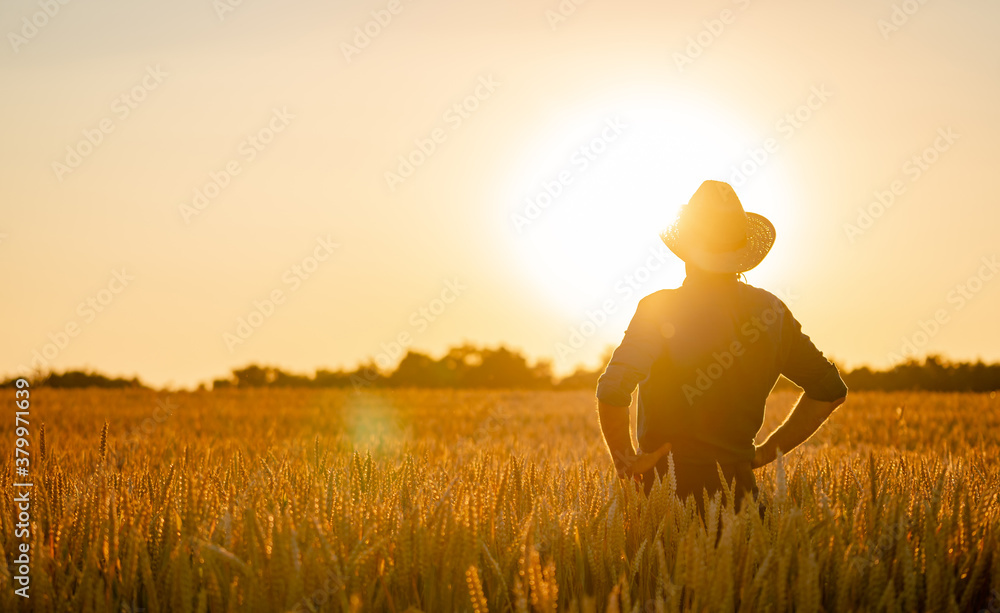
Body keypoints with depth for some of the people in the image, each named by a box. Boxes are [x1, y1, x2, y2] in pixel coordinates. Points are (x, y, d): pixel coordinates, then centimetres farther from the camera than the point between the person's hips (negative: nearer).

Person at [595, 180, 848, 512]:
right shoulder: (771, 311, 6)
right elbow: (831, 390, 13)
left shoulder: (659, 310, -11)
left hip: (671, 484, -4)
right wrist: (767, 451, 16)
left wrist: (624, 462, -6)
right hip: (737, 482, 4)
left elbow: (612, 391, -23)